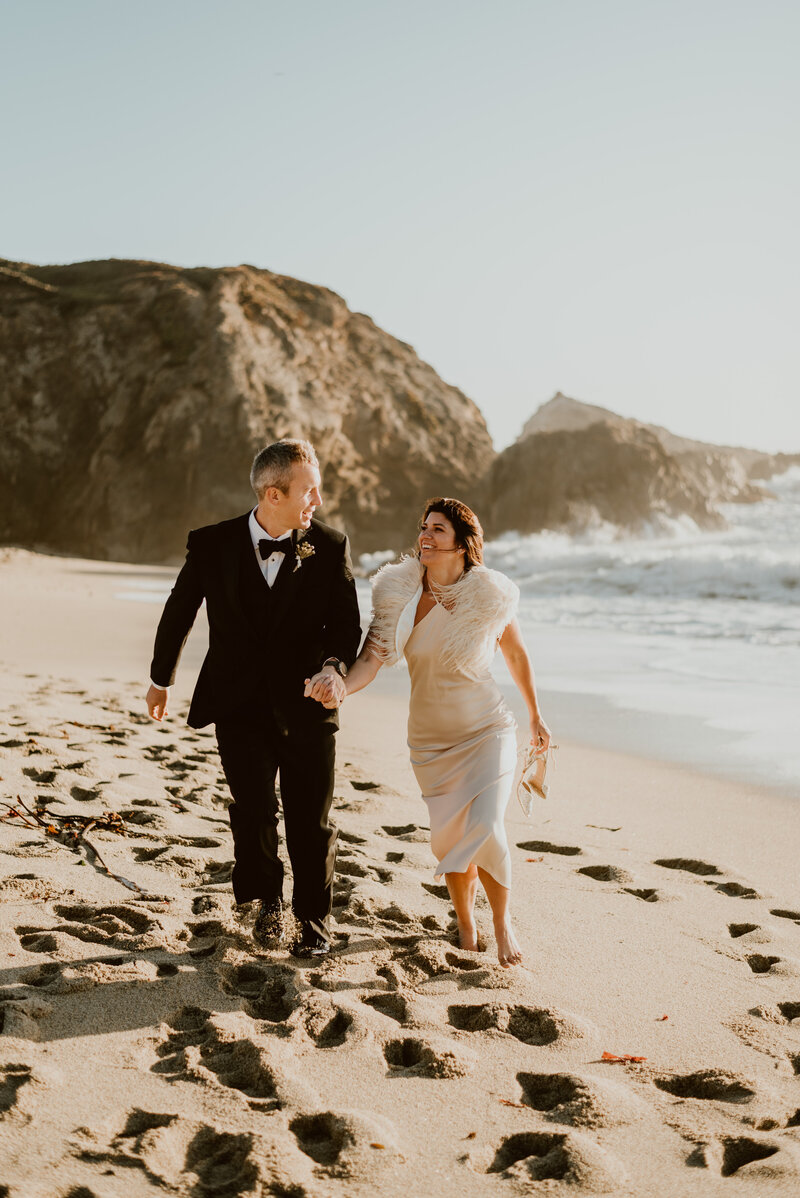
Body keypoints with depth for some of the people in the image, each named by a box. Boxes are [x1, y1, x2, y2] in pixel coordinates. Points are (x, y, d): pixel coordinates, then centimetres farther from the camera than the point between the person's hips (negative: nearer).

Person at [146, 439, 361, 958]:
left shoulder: (330, 547, -4)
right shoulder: (212, 545, -4)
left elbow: (347, 623, -2)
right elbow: (178, 614, 11)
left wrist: (334, 665, -24)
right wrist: (161, 677, 22)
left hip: (306, 706, 0)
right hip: (240, 705, 0)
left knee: (312, 820, 5)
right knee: (254, 809, -5)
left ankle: (314, 916, 27)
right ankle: (267, 903, 22)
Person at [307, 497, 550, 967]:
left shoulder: (491, 597, -13)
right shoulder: (401, 596, -11)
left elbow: (517, 654, 5)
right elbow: (373, 656, -19)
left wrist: (536, 716, 14)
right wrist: (339, 688, -40)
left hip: (488, 732, -2)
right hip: (431, 739, 2)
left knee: (484, 831, -17)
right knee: (450, 839, 9)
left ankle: (503, 920, 11)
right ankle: (465, 923, 37)